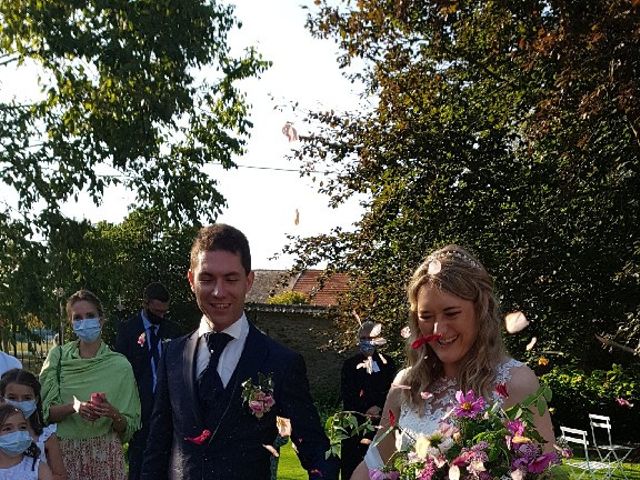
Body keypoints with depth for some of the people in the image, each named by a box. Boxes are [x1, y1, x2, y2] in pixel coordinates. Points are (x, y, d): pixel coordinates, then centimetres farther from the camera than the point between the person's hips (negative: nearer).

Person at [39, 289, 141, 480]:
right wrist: (73, 406, -18)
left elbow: (127, 429, 1)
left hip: (105, 453, -1)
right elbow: (44, 411, 0)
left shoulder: (119, 365, -3)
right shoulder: (57, 357, 1)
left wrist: (113, 414, -19)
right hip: (64, 452, 1)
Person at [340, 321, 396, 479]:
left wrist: (379, 407, -8)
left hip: (380, 419, 1)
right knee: (352, 462, -2)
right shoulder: (350, 364, 4)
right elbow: (346, 395, 0)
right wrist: (364, 412, -8)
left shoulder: (387, 363, 7)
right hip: (355, 420, -1)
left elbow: (391, 391, 7)